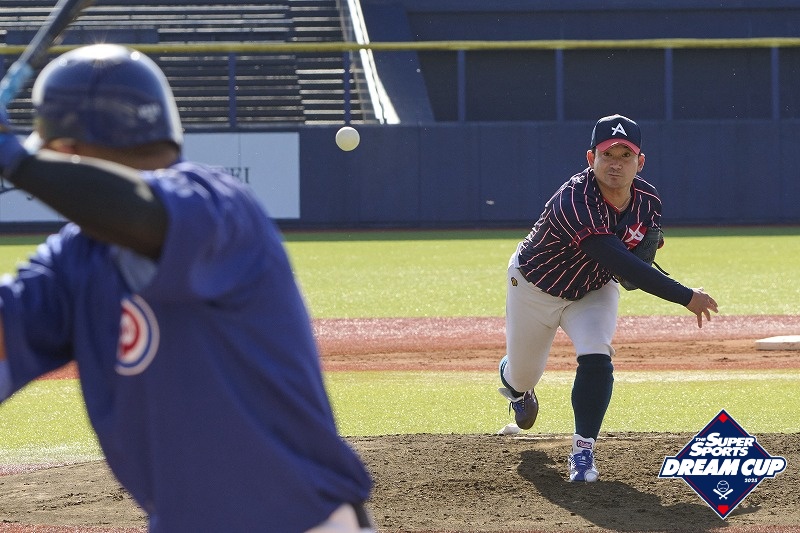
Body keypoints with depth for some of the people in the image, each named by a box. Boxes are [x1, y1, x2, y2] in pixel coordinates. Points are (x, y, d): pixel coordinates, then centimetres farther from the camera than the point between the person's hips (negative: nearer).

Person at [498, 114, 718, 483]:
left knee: (596, 358, -23)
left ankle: (583, 452, -13)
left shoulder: (648, 201, -20)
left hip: (594, 290, 3)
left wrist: (643, 255, -18)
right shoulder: (575, 201, -42)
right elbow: (620, 263, -49)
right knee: (524, 371, 14)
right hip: (535, 286, -3)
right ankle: (515, 383, 53)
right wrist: (685, 297, -49)